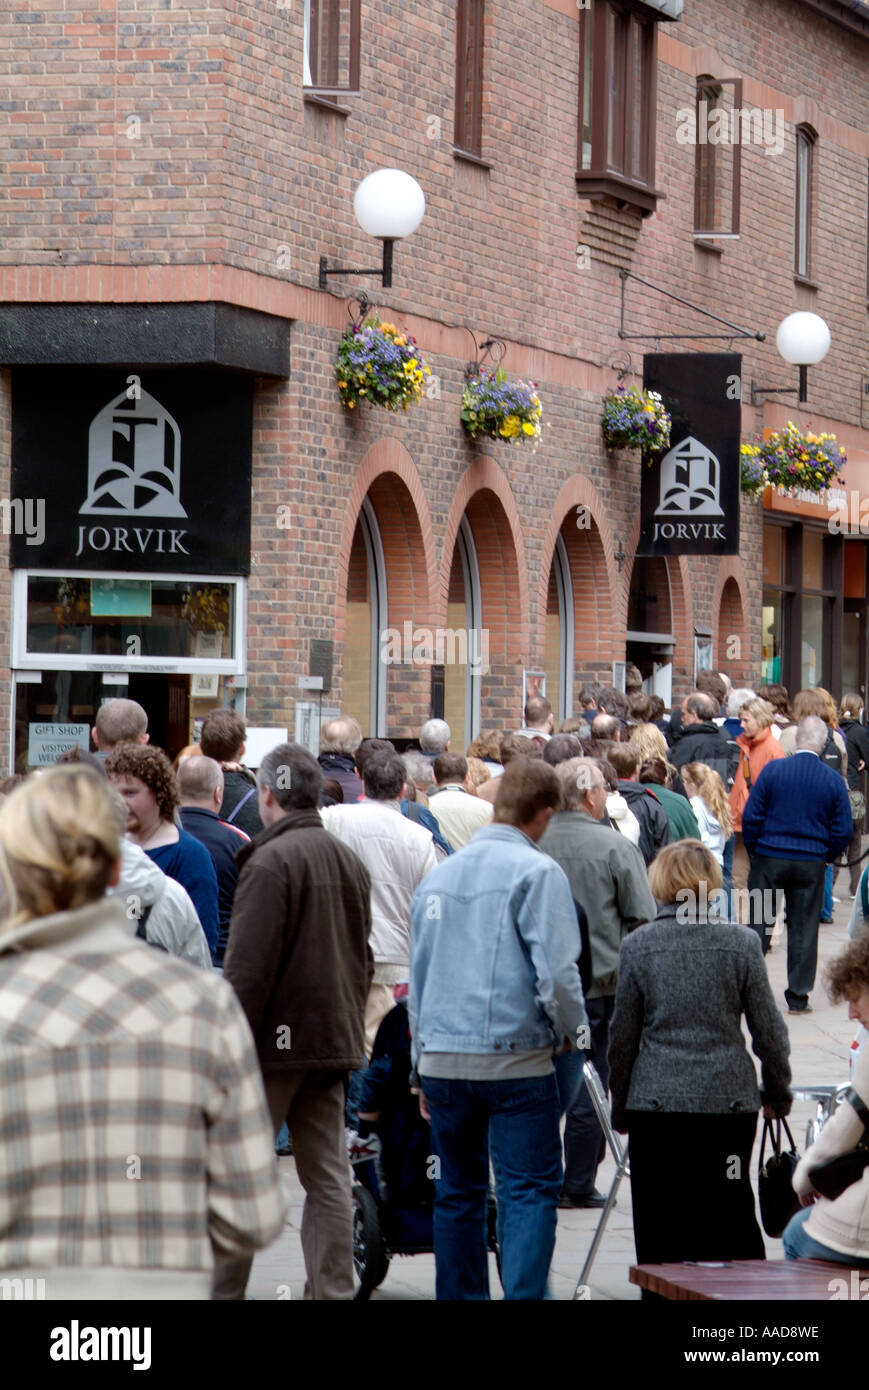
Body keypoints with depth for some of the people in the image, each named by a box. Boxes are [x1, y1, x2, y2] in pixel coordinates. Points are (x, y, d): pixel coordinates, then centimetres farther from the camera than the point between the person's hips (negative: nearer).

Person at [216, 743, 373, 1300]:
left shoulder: (271, 862, -14)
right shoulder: (351, 862, 11)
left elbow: (248, 968, -17)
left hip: (275, 1042, -7)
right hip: (336, 1041, 7)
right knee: (328, 1176, 7)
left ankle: (222, 1288, 3)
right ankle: (334, 1289, 5)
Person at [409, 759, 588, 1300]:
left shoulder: (439, 875, 13)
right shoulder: (537, 873, -7)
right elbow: (555, 972, -15)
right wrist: (572, 1028, 4)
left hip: (441, 1057, 6)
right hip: (515, 1058, -6)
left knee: (458, 1191, 14)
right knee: (530, 1190, -4)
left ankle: (460, 1296, 17)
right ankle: (524, 1295, -14)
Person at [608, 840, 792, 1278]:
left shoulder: (637, 946, -2)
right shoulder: (741, 943, -2)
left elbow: (623, 1036, 3)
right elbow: (769, 1031, 2)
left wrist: (620, 1109, 15)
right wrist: (778, 1093, 18)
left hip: (657, 1101, -1)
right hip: (729, 1097, 1)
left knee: (660, 1225, 5)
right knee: (732, 1213, 8)